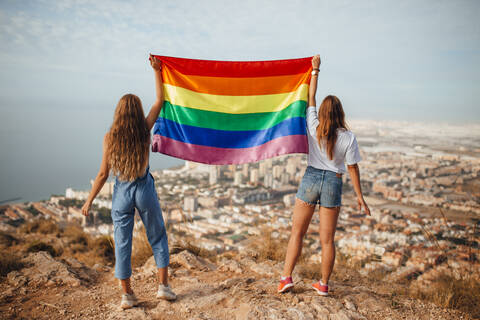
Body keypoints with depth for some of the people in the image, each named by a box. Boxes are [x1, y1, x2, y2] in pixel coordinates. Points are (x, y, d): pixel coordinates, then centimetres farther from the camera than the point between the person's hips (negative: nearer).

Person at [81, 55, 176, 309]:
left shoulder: (110, 137, -8)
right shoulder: (144, 130, -7)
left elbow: (103, 174, -7)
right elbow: (159, 101, 6)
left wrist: (89, 201, 3)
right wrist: (156, 71, 12)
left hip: (121, 193, 0)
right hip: (144, 190, 0)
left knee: (122, 243, 11)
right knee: (158, 238, 17)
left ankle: (127, 295, 19)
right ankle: (163, 285, 19)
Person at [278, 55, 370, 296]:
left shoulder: (313, 128, -5)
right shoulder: (348, 138, -7)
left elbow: (311, 97, 8)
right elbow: (352, 168, -3)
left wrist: (315, 70, 18)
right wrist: (359, 196, 6)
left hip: (311, 179, 0)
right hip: (333, 183, 0)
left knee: (297, 232, 11)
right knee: (327, 239, 8)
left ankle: (286, 277, 10)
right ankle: (323, 284, 19)